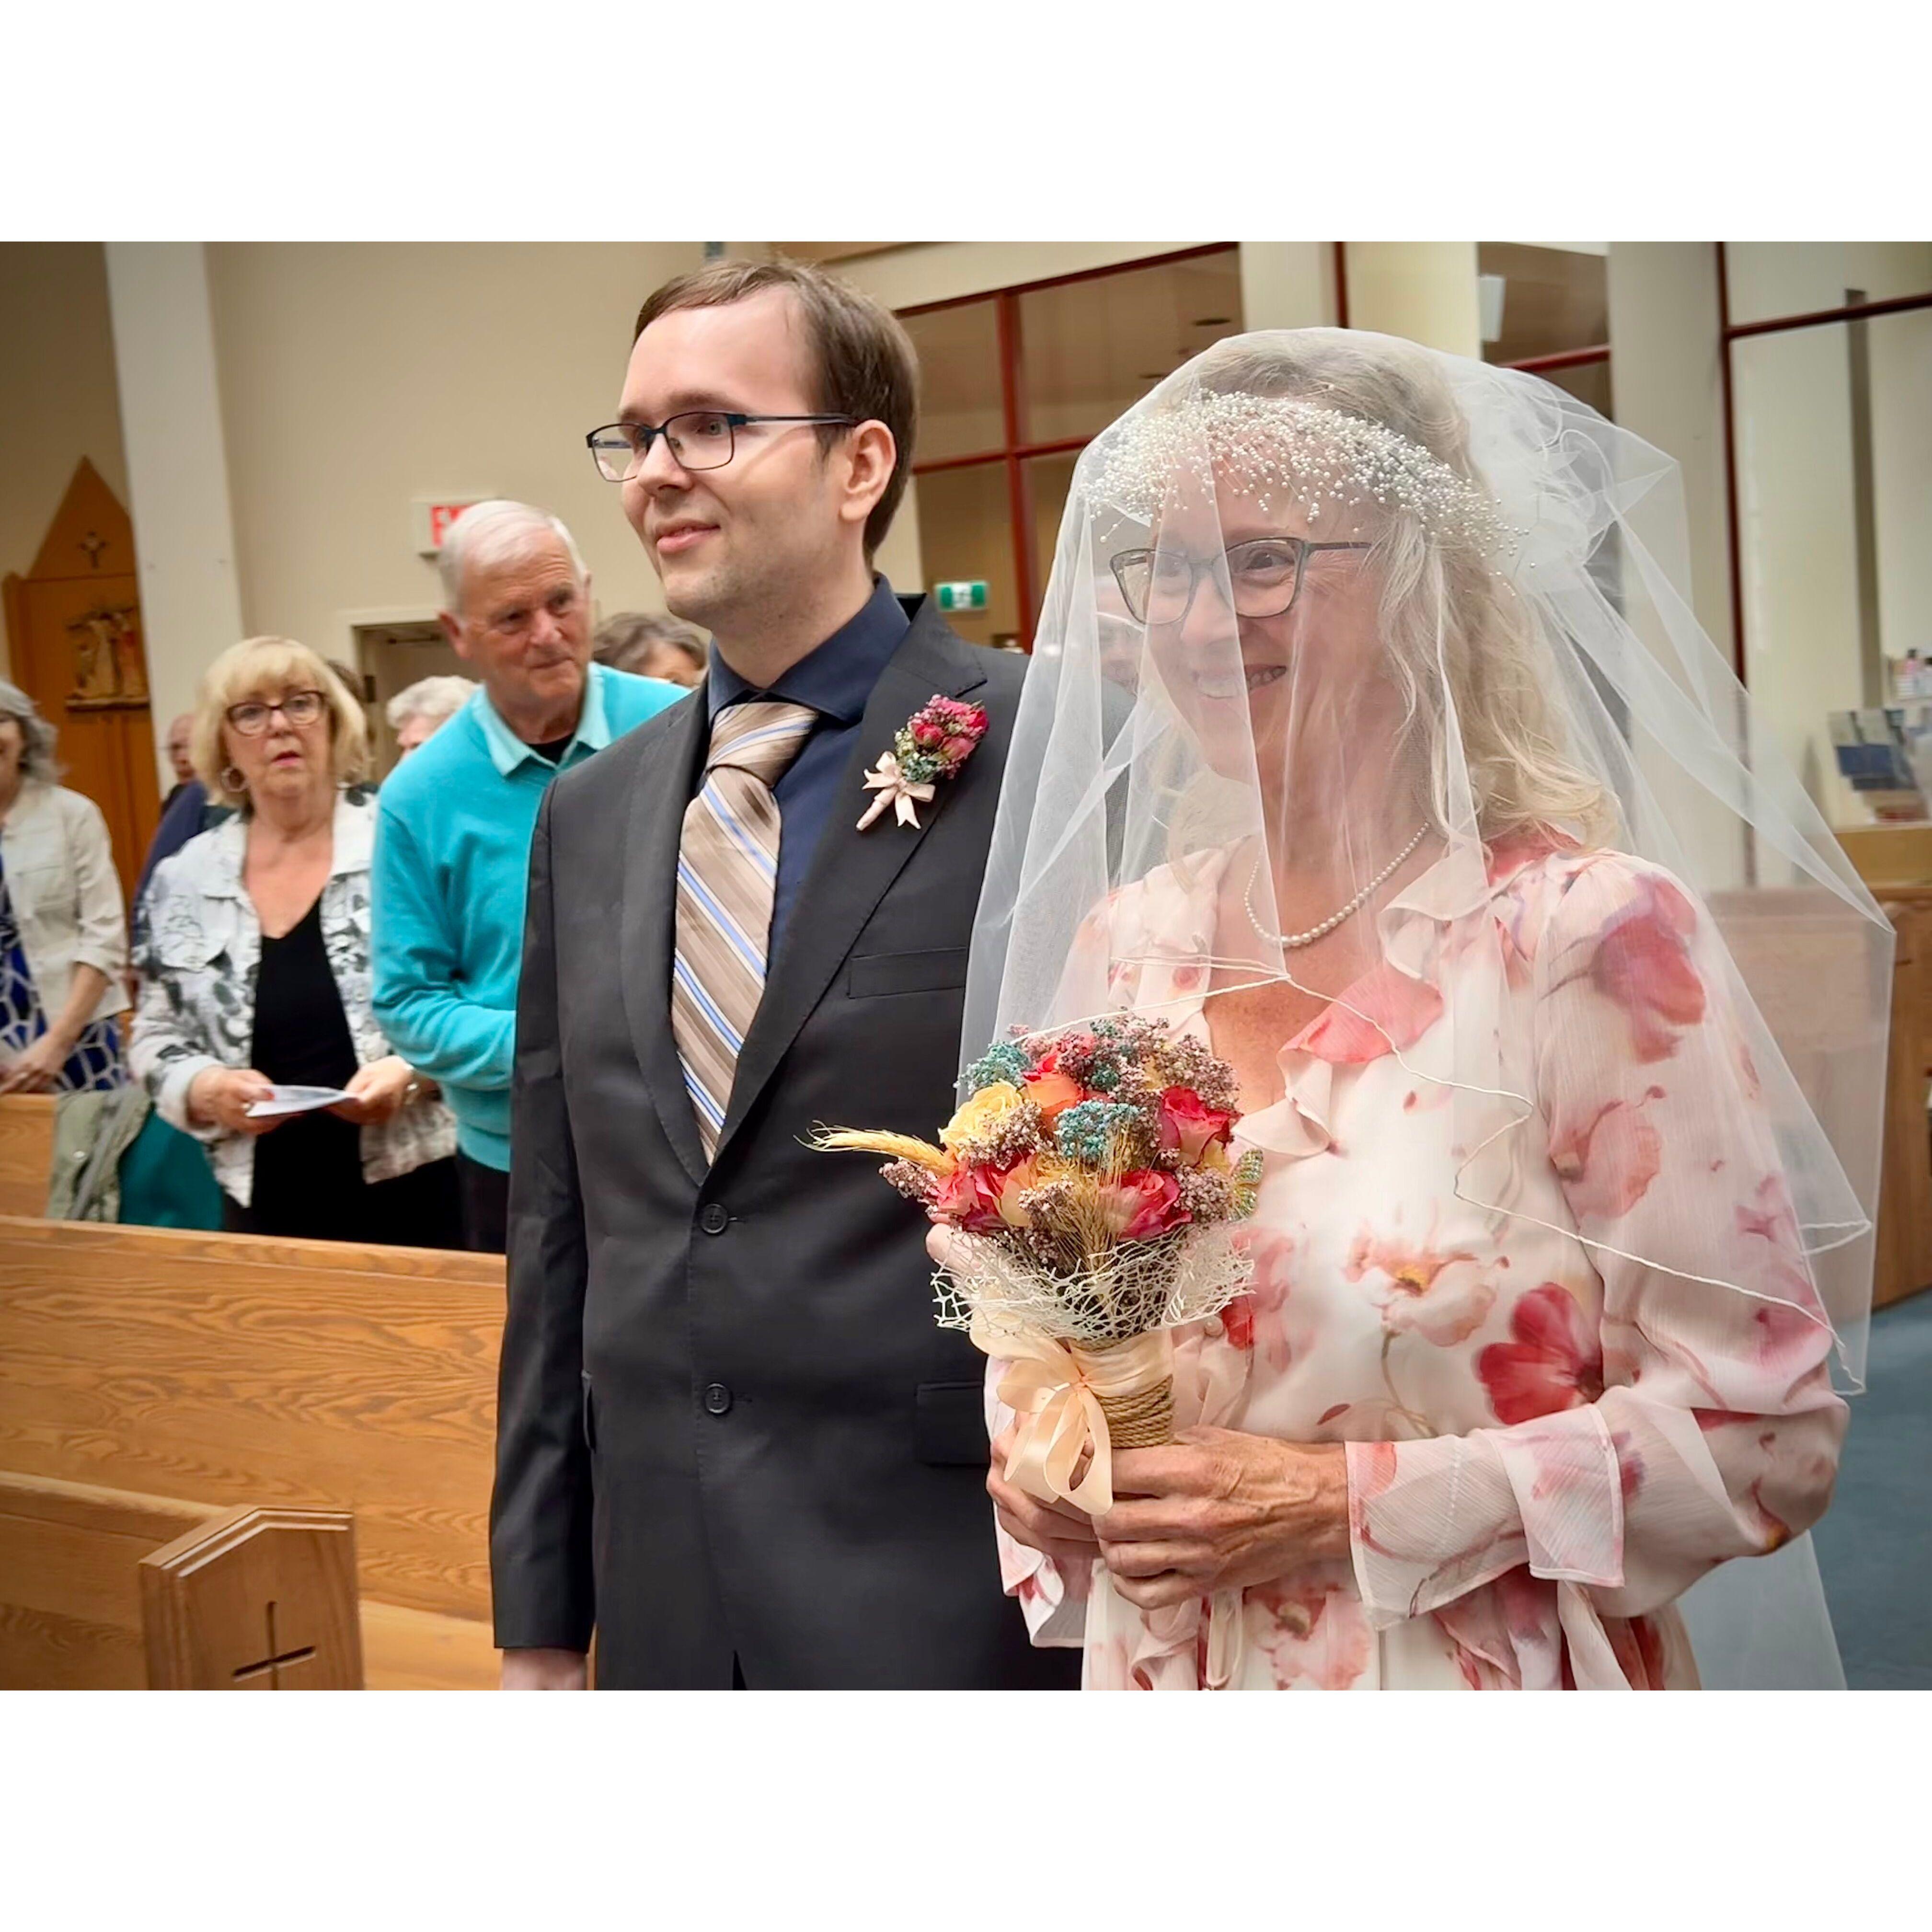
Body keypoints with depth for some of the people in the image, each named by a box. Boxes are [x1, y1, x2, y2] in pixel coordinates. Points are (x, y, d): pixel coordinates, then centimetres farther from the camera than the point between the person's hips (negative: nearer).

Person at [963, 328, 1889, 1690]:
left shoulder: (1591, 931, -17)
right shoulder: (1121, 939, -2)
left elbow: (1767, 1434, -18)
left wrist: (1349, 1506, -20)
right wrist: (1029, 1451, -10)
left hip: (1484, 1679, -4)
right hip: (1161, 1667, 5)